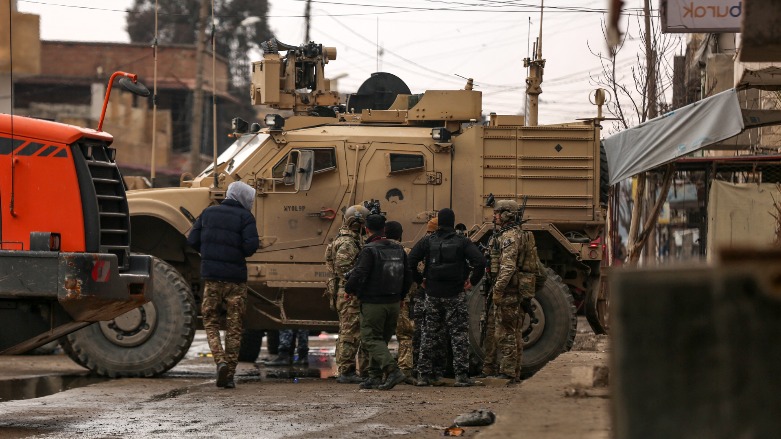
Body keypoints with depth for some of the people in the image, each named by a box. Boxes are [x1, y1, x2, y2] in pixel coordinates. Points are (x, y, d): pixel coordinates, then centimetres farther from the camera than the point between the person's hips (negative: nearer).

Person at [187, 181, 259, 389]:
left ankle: (220, 361, -11)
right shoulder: (245, 217, -4)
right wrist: (241, 253, 6)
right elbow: (251, 245, -16)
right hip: (236, 278, -2)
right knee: (234, 327, 8)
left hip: (211, 276, 2)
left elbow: (192, 241, 4)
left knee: (210, 321, 13)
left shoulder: (208, 213, 7)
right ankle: (229, 374, 7)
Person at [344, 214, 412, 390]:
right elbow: (408, 276, 12)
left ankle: (393, 370, -19)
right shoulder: (398, 249, 7)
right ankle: (375, 377, 16)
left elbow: (359, 275, -20)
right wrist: (400, 296, 25)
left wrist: (349, 290, -1)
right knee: (382, 339, 16)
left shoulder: (369, 250, -15)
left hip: (373, 303, -7)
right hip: (394, 303, 7)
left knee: (371, 339, -2)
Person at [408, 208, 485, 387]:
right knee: (459, 334, 3)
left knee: (429, 334, 11)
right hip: (455, 295, -2)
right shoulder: (462, 242, -4)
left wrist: (420, 280, 5)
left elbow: (410, 261, -6)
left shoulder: (428, 241, 0)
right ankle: (461, 375, -2)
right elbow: (480, 262, -15)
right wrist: (472, 281, -2)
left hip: (433, 293, 2)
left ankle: (423, 374, 10)